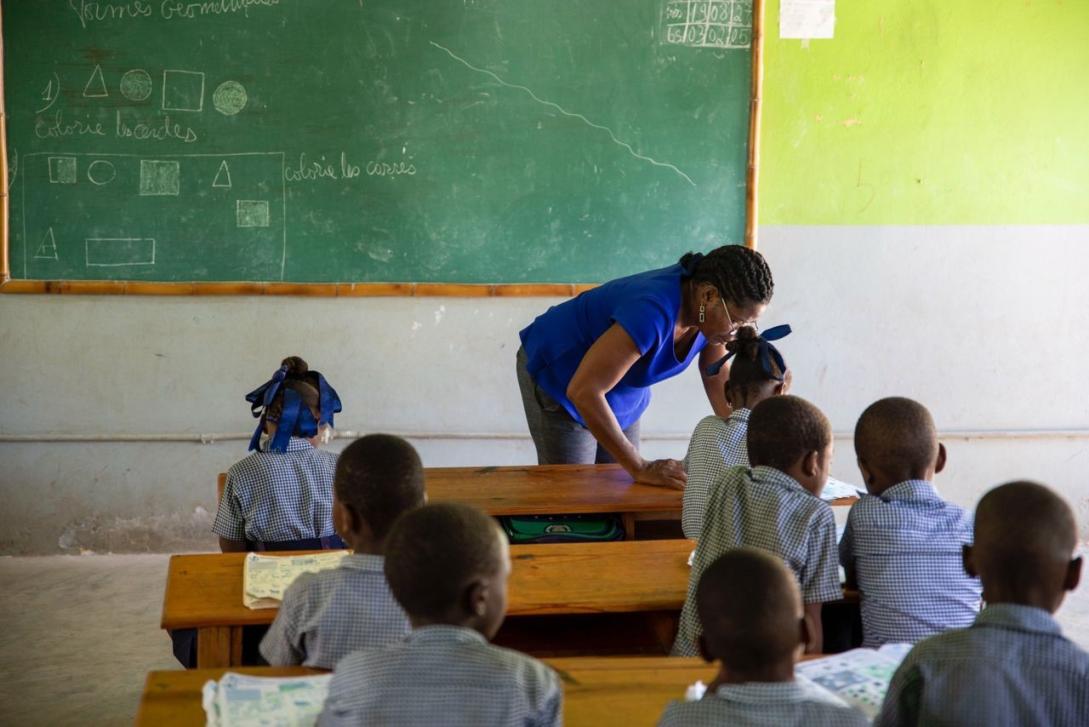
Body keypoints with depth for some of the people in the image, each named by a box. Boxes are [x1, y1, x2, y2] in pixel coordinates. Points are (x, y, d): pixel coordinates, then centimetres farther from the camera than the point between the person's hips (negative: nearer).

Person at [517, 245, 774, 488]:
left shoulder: (715, 313, -17)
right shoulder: (655, 312, -40)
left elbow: (718, 378, 0)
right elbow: (583, 391, -41)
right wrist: (640, 468, -38)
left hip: (621, 396, 7)